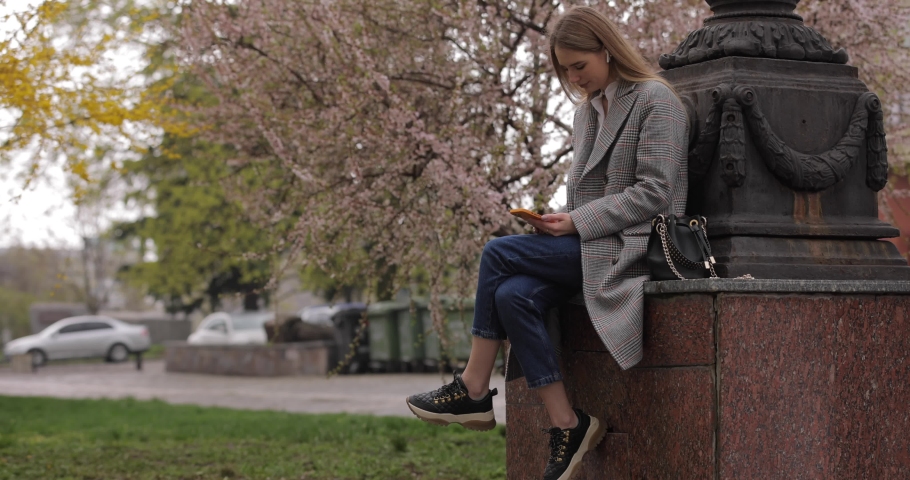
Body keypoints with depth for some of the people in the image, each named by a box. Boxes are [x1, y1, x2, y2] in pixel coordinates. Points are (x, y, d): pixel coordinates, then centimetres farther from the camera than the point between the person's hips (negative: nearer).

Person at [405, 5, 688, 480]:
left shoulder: (655, 100, -7)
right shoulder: (586, 111, 18)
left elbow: (653, 193, -14)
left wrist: (579, 222, -16)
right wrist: (561, 223, 1)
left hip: (632, 245, -8)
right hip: (590, 245, 8)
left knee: (499, 254, -19)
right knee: (513, 295, -21)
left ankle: (473, 390, -9)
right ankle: (566, 426, -19)